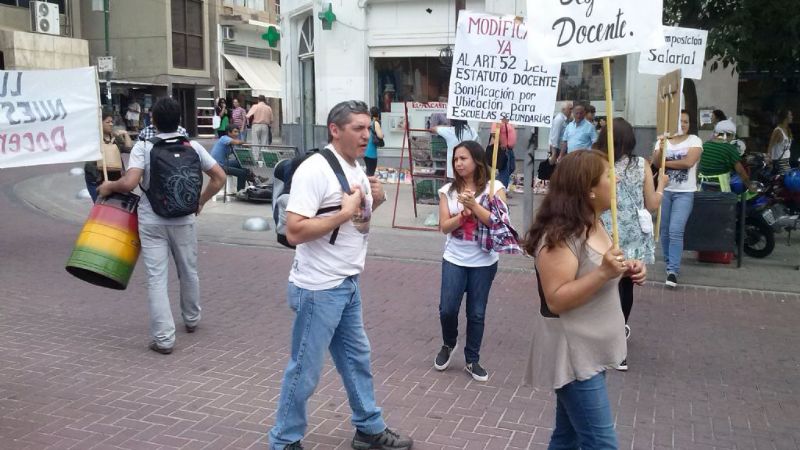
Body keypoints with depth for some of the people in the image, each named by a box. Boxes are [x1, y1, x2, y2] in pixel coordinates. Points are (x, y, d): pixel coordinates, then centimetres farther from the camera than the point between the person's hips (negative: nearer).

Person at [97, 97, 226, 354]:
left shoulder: (143, 147, -8)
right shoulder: (193, 146, 1)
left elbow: (129, 183, -19)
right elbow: (219, 177, 2)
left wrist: (108, 187, 0)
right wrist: (200, 201, 13)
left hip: (152, 222, -2)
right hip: (183, 220, 3)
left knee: (157, 278, 0)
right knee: (189, 272, 20)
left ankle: (163, 338, -1)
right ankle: (191, 320, 39)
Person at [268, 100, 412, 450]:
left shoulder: (357, 170, 8)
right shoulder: (314, 170, -19)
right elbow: (294, 232, -26)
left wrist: (375, 200, 1)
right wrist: (345, 213, -24)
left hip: (348, 284, 9)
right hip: (319, 288, -9)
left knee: (357, 357, 20)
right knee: (305, 369, 4)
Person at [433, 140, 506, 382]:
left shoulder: (494, 188, -6)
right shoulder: (448, 190, 0)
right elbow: (444, 226, -4)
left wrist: (473, 205, -23)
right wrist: (463, 213, -20)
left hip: (484, 262, -1)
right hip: (454, 259, 1)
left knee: (476, 313, 7)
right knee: (447, 309, -3)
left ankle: (472, 360, 23)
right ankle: (448, 344, 28)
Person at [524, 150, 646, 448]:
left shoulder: (593, 225, 7)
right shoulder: (559, 236, -22)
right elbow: (556, 300, -24)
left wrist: (624, 270, 2)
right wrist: (603, 273, -31)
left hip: (590, 350, 9)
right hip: (573, 355, -9)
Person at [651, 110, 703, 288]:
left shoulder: (694, 140, -1)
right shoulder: (663, 140, 6)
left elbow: (689, 162, -16)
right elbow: (656, 163, -6)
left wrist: (665, 163, -7)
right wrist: (661, 150, -26)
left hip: (684, 193, -3)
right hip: (664, 191, 4)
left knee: (676, 231, -14)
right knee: (664, 231, 10)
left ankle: (673, 271, -13)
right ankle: (670, 263, 27)